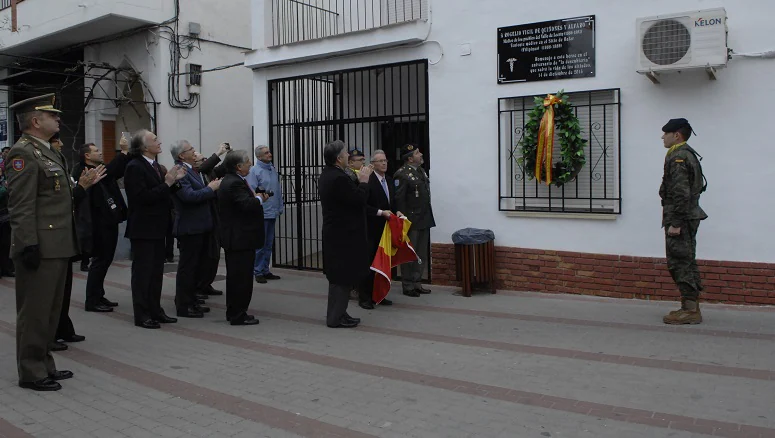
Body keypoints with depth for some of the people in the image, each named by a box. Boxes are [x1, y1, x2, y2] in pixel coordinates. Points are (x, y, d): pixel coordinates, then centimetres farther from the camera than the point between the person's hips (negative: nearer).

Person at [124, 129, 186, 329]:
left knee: (156, 271, 14)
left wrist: (174, 181, 1)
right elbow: (143, 197, -23)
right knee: (142, 271, -1)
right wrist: (167, 183, -22)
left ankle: (155, 310, 23)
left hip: (157, 228, 9)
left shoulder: (154, 165, 12)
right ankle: (141, 315, 8)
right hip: (143, 228, -9)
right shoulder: (135, 167, -14)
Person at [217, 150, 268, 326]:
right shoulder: (235, 183, -20)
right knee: (242, 277, -4)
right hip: (241, 238, -11)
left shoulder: (229, 180, 14)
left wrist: (256, 197, 3)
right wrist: (259, 198, -11)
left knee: (235, 276, 18)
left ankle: (233, 312, 27)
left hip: (233, 237, 11)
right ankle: (238, 315, 2)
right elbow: (248, 205, -29)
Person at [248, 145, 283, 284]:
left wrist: (280, 208, 12)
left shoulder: (273, 170, 12)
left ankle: (265, 270, 21)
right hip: (261, 214, -7)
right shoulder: (254, 171, -8)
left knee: (269, 244, 12)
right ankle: (258, 272, 8)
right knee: (260, 244, -2)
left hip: (273, 213, 7)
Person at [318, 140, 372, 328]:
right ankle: (336, 317, 7)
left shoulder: (327, 174, 10)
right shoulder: (339, 178, -23)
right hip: (344, 235, -10)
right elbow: (359, 200, -21)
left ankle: (337, 313, 26)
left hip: (336, 233, 10)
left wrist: (359, 181, 8)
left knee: (339, 276, 17)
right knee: (343, 277, -1)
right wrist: (364, 181, -8)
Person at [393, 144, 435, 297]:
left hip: (424, 221, 9)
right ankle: (408, 286, 11)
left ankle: (417, 283, 25)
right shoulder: (402, 174, -15)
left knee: (422, 255, 14)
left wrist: (428, 217, 14)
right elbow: (399, 200, -17)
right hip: (411, 222, -8)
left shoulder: (421, 171, 12)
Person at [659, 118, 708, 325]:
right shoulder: (688, 155, 18)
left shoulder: (678, 157, -15)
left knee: (679, 263, -7)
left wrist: (675, 223, -21)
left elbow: (681, 193, -22)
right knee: (686, 262, 14)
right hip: (689, 218, 11)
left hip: (680, 218, -11)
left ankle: (690, 310, -4)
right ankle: (692, 307, 20)